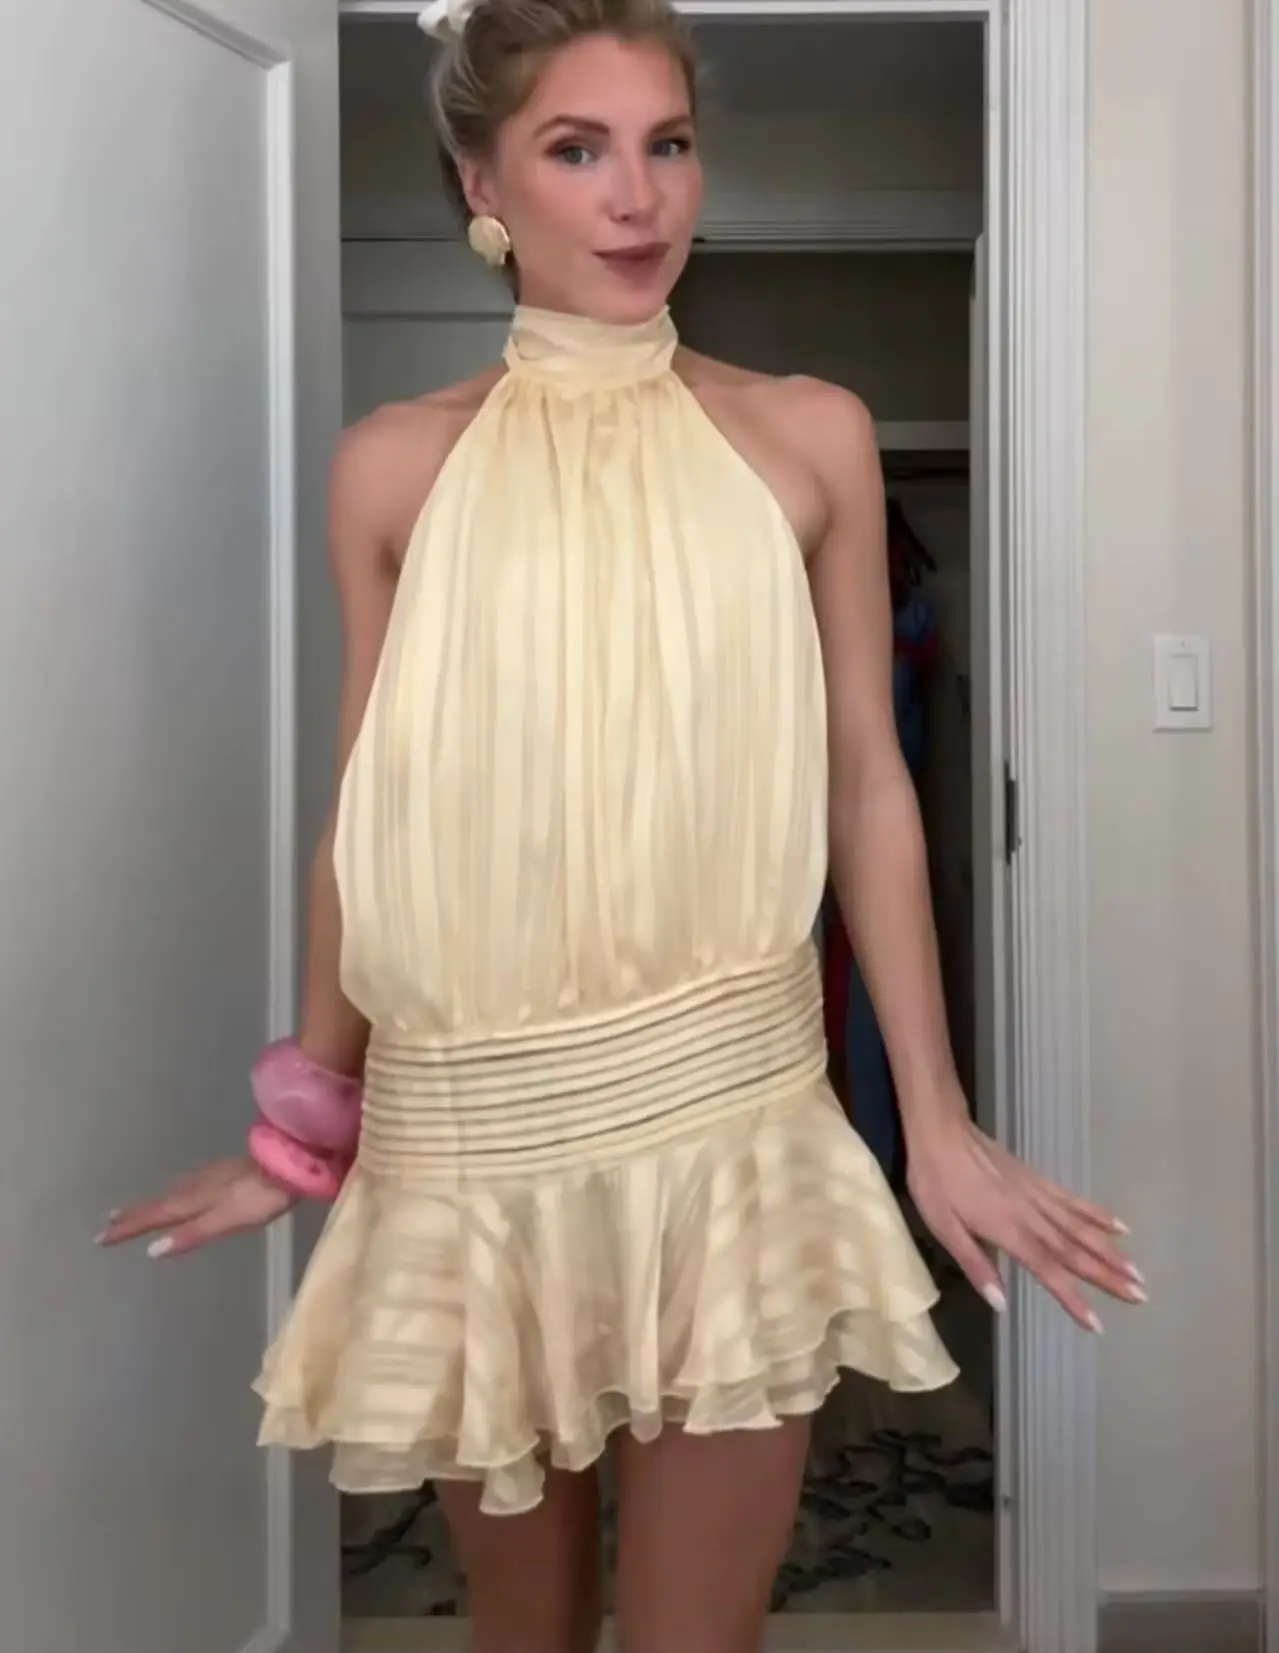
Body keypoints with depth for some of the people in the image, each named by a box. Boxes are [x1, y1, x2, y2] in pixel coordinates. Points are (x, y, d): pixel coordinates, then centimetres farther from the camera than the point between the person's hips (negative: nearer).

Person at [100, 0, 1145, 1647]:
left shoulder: (810, 439, 2)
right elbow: (370, 816, 6)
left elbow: (866, 790, 3)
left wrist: (937, 1124, 2)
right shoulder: (395, 465, 1)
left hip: (732, 1115, 0)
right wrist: (305, 1129, 12)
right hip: (469, 1130, 1)